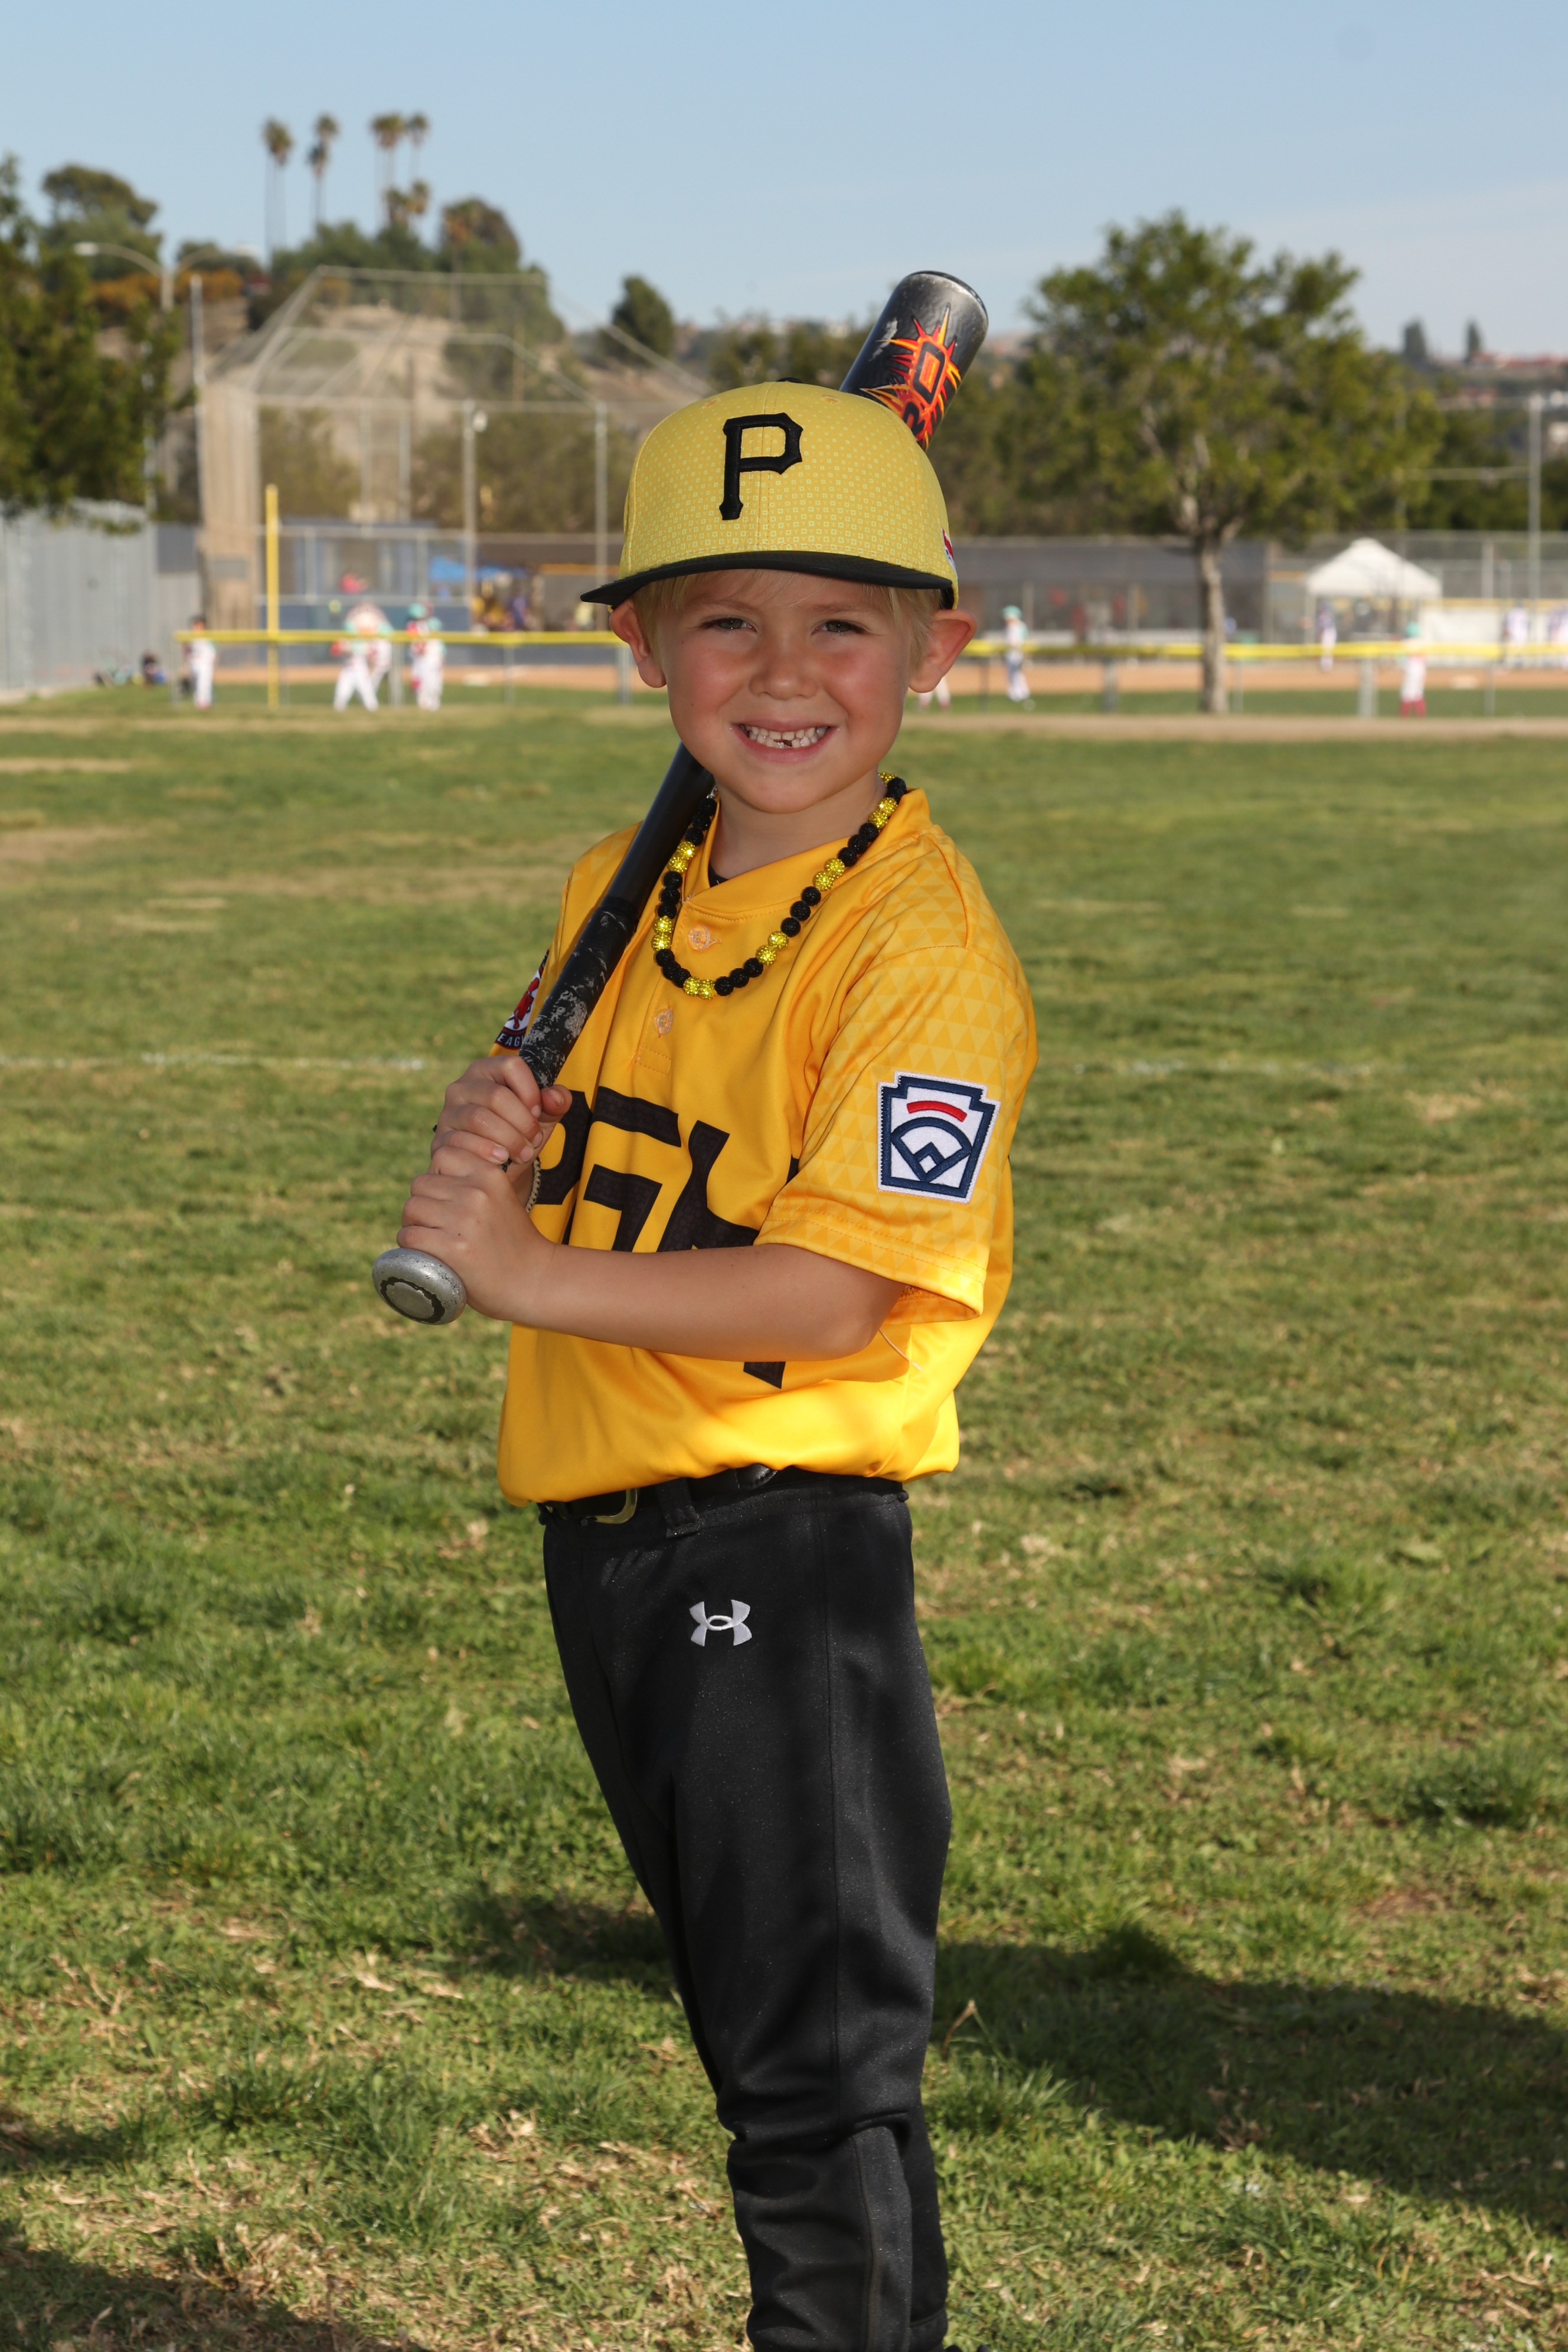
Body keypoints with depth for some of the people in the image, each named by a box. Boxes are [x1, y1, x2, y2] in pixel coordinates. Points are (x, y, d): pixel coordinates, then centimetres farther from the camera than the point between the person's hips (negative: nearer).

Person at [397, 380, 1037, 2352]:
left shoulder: (925, 947, -17)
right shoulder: (627, 891, 8)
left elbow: (833, 1296, -23)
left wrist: (525, 1273, -19)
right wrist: (498, 1140, -4)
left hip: (786, 1541, -8)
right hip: (600, 1525, 8)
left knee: (820, 2064, -1)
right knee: (756, 2027, 21)